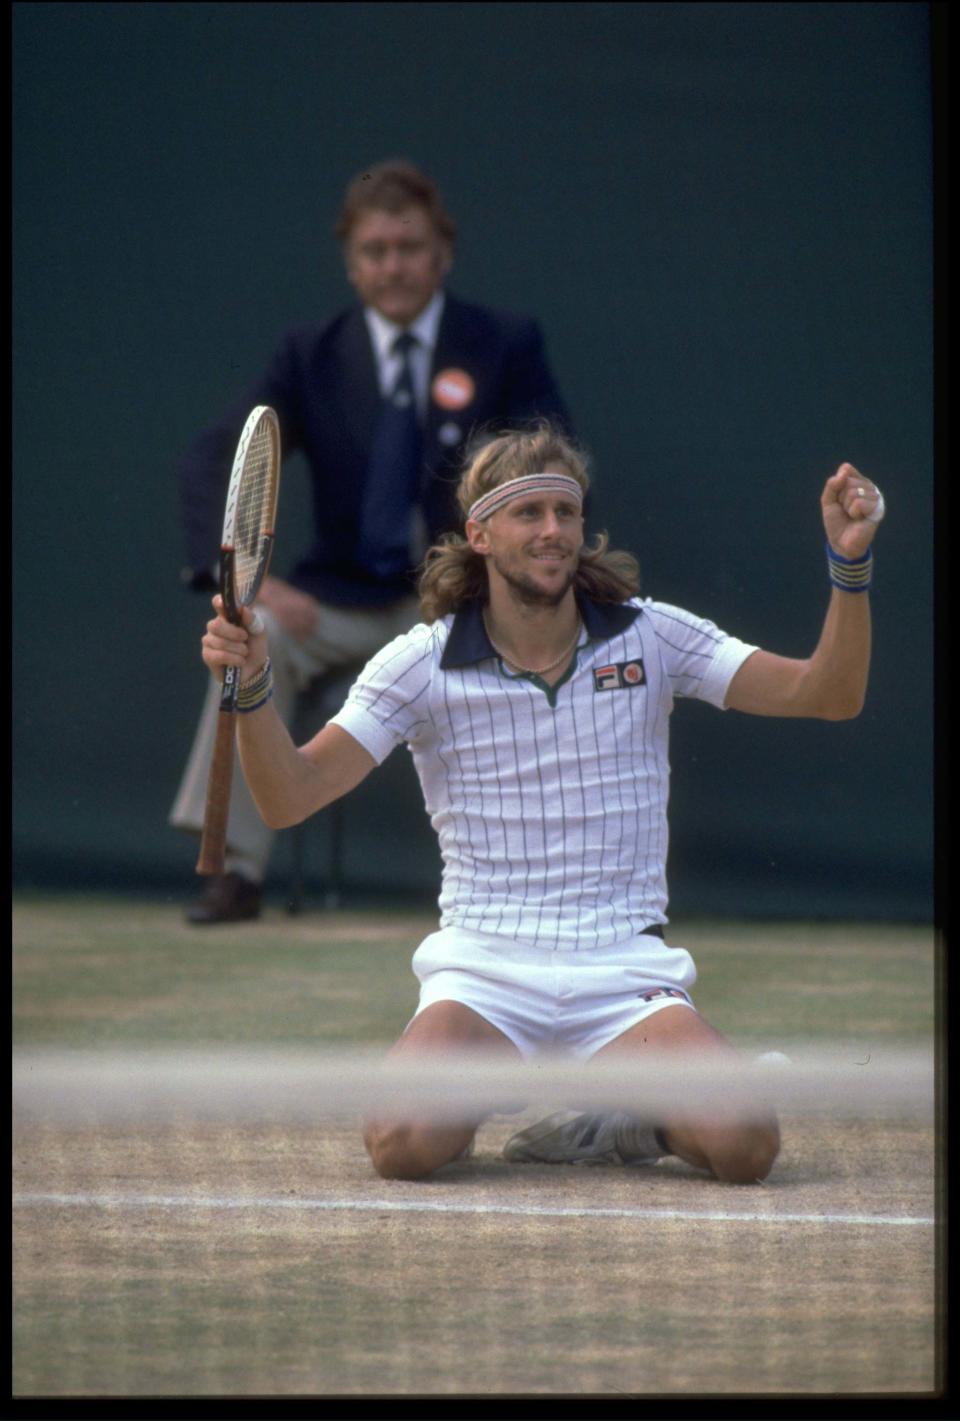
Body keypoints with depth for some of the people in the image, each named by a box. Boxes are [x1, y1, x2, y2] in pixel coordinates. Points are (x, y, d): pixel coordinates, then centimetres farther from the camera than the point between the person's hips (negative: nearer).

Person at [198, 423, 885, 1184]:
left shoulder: (651, 636, 2)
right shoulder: (423, 663, -2)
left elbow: (828, 694, -2)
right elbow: (289, 798, -6)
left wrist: (850, 564, -17)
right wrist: (253, 686, -24)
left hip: (625, 971, 0)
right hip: (482, 971, 0)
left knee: (746, 1143, -27)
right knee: (402, 1143, -29)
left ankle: (627, 1108, 7)